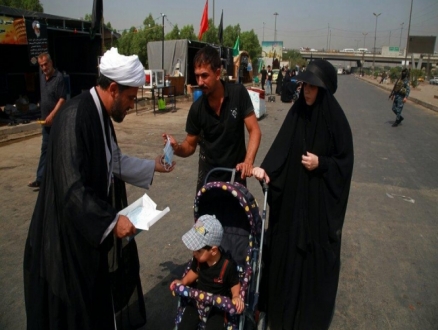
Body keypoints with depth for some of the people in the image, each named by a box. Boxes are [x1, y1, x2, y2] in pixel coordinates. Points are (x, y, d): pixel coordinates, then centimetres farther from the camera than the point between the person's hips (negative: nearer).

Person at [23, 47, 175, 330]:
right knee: (77, 306, 11)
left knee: (106, 289, 22)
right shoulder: (75, 117, -26)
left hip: (94, 225, 9)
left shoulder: (100, 114, 3)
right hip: (72, 232, -9)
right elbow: (71, 187, -29)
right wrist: (112, 220, -28)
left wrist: (152, 166, 16)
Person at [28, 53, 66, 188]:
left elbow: (63, 99, -20)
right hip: (46, 120, 8)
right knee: (45, 149, 9)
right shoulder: (42, 75, 9)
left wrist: (52, 115, -24)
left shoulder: (59, 77, -14)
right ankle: (40, 179, 14)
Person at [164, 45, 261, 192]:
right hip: (208, 175, 1)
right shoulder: (197, 108, -10)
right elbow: (190, 145, -1)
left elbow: (254, 131, -13)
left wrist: (248, 162, -28)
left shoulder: (238, 93, -14)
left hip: (235, 173, -1)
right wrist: (177, 148, -24)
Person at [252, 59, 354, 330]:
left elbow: (346, 161, -6)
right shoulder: (297, 111, -1)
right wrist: (265, 167, -22)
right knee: (287, 245, 14)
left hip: (321, 198, -4)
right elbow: (281, 145, -7)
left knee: (316, 251, 9)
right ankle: (284, 302, 37)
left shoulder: (336, 119, -12)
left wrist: (321, 164, -20)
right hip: (292, 193, 4)